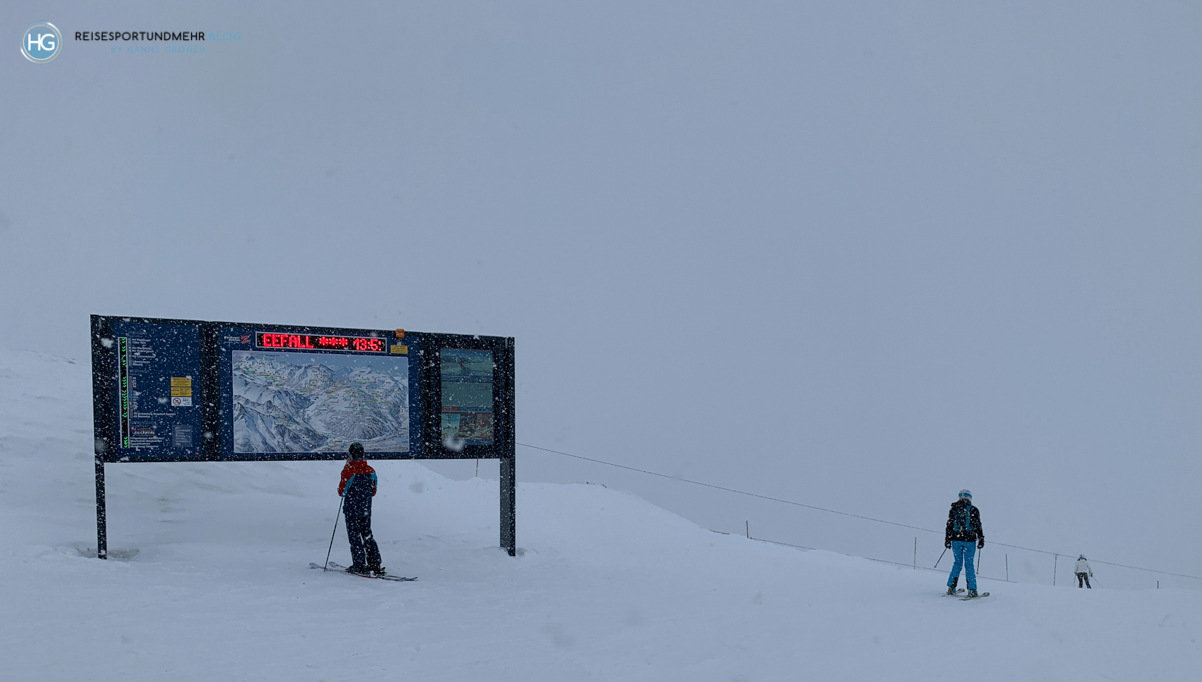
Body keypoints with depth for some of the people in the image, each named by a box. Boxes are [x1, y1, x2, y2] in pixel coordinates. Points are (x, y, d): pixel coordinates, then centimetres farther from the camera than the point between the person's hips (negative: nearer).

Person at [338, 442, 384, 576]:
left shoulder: (349, 470, -16)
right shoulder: (370, 470, 2)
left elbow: (341, 491, -12)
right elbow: (373, 492, 9)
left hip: (352, 510, -6)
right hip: (366, 510, 6)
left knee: (354, 537, 2)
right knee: (367, 536, 14)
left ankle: (359, 566, 1)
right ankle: (375, 564, 12)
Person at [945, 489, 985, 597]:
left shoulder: (953, 509, 5)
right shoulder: (974, 510, -2)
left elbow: (949, 525, 7)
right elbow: (978, 526, -1)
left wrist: (947, 540, 14)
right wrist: (981, 539, 6)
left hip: (956, 540, 2)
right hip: (969, 540, -2)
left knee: (958, 562, 14)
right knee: (969, 564, 4)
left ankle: (951, 587, 9)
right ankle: (972, 589, 2)